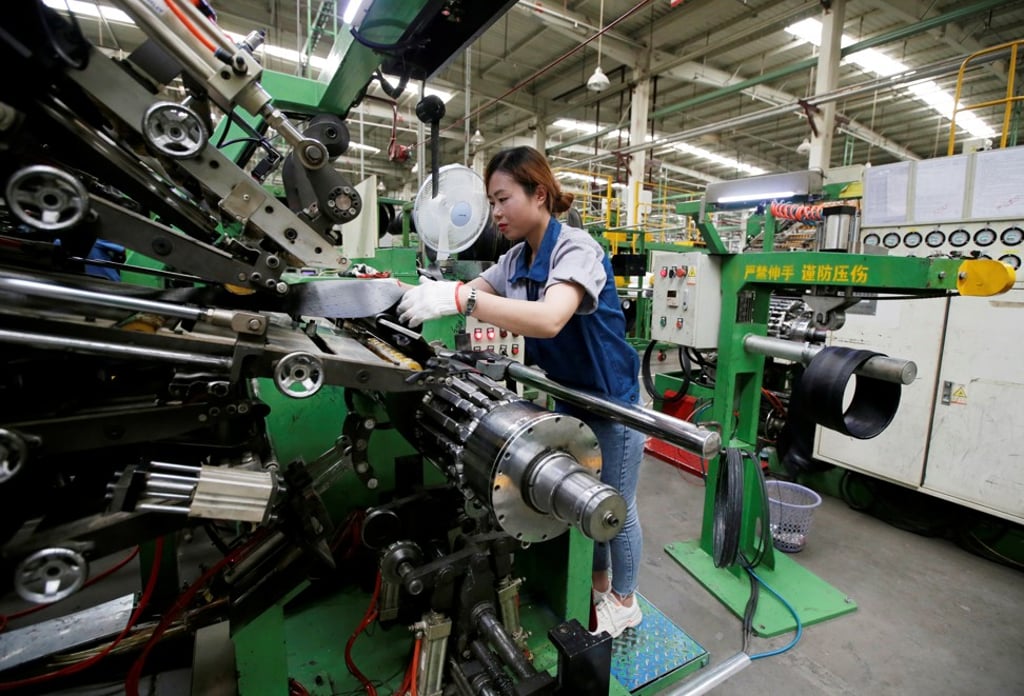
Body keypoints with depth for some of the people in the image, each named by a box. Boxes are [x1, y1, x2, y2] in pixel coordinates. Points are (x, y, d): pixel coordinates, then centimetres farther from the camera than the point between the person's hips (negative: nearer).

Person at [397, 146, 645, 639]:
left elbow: (549, 319, -42)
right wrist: (429, 293, -16)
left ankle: (624, 603, 35)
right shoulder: (517, 257, 1)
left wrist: (459, 298, -48)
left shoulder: (576, 248, -25)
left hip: (613, 399, -7)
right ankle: (600, 588, 43)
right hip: (569, 397, 8)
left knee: (617, 507, 11)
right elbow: (475, 290, 5)